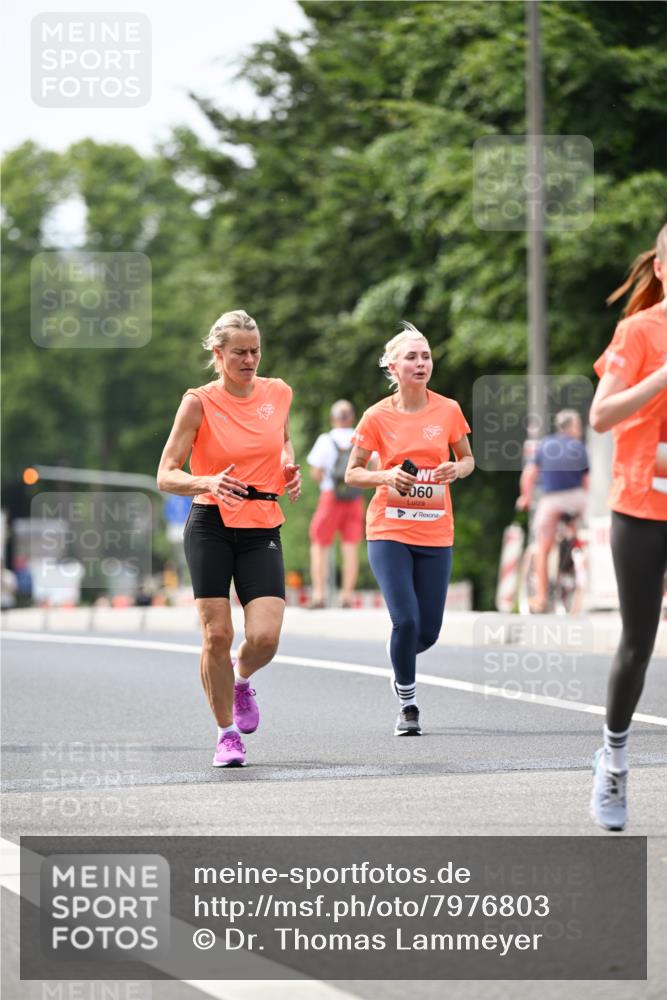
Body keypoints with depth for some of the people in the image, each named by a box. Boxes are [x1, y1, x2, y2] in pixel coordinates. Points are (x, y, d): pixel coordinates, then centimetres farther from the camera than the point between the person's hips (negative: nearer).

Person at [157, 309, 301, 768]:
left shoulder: (278, 393, 5)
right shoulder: (199, 402, -6)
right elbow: (166, 476, -7)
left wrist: (290, 468, 6)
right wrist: (207, 483, -26)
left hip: (263, 530, 3)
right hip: (211, 527, -2)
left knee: (264, 639, -11)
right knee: (217, 634, -7)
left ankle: (241, 680, 24)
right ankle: (227, 734, 11)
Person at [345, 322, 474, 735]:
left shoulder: (448, 410, 1)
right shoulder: (378, 417, -4)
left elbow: (468, 459, 14)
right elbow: (352, 473, 3)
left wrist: (457, 469, -9)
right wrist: (387, 476, -16)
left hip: (436, 534, 2)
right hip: (389, 531, -2)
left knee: (428, 631, 1)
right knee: (406, 620, -16)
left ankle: (401, 666, 38)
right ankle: (408, 705, 4)